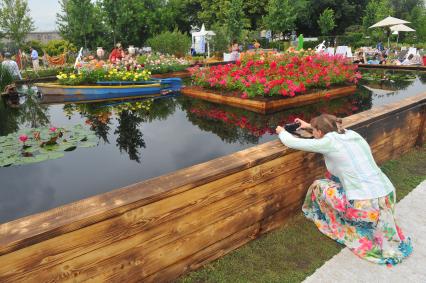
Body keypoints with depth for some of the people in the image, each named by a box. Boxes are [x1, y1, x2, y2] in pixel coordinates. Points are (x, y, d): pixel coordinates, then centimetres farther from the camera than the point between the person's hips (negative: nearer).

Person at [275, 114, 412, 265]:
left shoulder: (328, 142, -10)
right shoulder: (351, 134, 9)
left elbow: (292, 142, -3)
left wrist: (281, 131, 17)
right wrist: (309, 125, 40)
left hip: (366, 206, -7)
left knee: (318, 186, 10)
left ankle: (343, 229, 23)